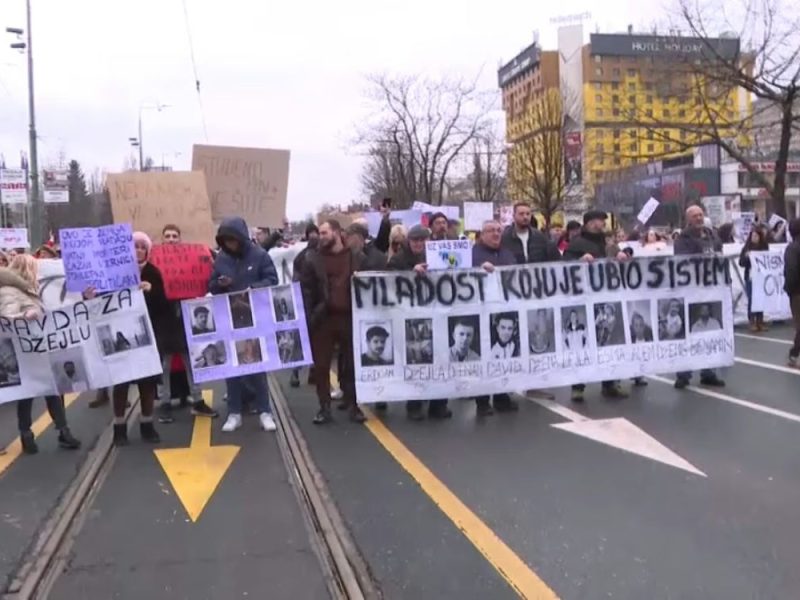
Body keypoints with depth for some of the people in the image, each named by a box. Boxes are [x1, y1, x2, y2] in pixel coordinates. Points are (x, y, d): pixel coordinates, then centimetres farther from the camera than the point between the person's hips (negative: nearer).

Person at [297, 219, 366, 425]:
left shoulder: (357, 258, 4)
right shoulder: (313, 258, 3)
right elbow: (305, 289, -1)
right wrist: (307, 317, -11)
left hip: (349, 317, 0)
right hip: (323, 318, 0)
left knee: (350, 364, 8)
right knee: (321, 365, 3)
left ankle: (352, 405, 19)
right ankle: (324, 408, 13)